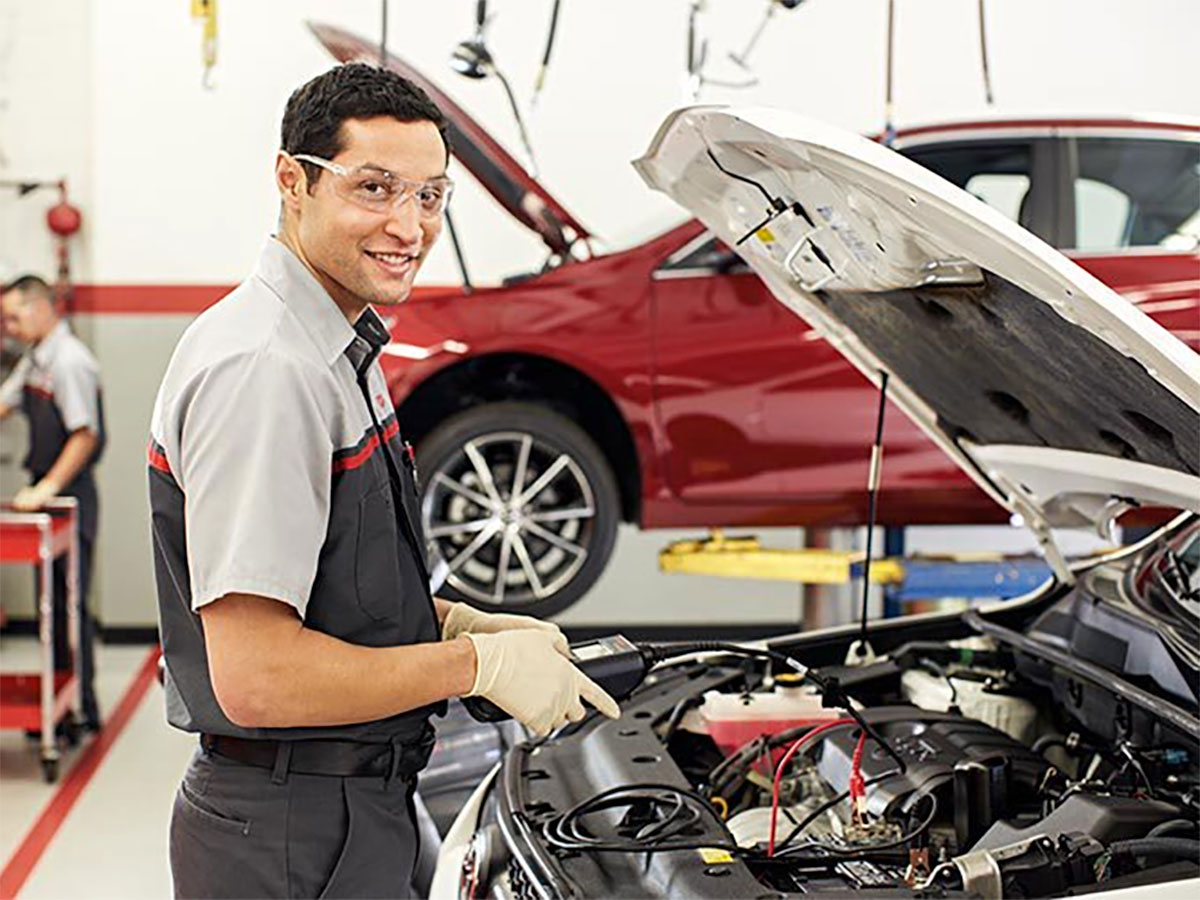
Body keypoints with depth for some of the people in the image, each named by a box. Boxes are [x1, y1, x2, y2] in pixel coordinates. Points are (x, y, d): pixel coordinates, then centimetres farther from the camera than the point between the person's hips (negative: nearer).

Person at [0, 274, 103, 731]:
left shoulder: (70, 361, -17)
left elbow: (86, 435, -21)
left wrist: (49, 488, -21)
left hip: (69, 495, -9)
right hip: (46, 491, 9)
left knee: (69, 602, -5)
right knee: (49, 599, 14)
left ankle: (83, 708, 3)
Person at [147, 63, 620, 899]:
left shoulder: (337, 353, 11)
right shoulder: (262, 368, -23)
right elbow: (255, 679, -27)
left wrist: (460, 622, 5)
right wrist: (479, 663, -19)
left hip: (357, 804, 10)